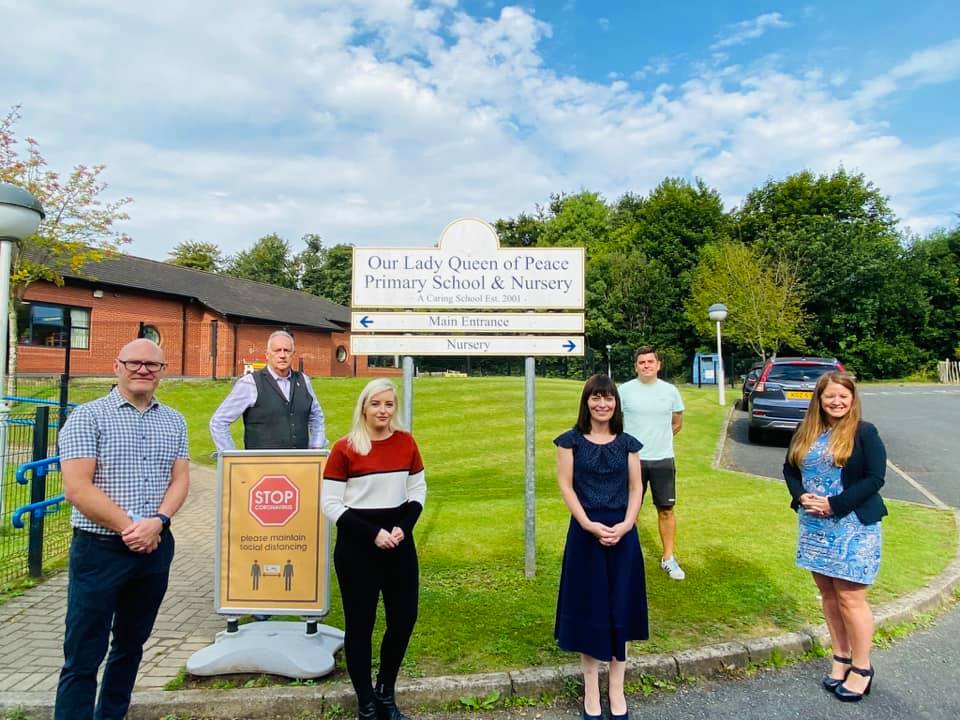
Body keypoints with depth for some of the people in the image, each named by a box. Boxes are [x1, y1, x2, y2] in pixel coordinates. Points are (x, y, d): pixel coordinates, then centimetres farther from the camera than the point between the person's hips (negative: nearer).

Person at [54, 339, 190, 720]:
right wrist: (129, 528, -16)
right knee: (83, 657, 2)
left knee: (131, 646, 17)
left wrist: (157, 522, -14)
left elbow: (180, 480, 3)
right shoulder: (88, 416, -6)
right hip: (99, 550, -4)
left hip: (155, 549, 5)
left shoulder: (174, 421, 8)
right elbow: (77, 488, -13)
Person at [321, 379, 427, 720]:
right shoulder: (344, 448, -10)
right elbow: (330, 504, -9)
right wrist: (372, 533, -16)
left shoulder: (406, 442, 2)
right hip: (356, 547, -4)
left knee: (404, 619, 10)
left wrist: (404, 527, -7)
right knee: (360, 625, 7)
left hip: (400, 544, 4)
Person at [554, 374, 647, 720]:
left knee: (620, 607, 9)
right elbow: (565, 485, -5)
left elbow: (635, 488, 4)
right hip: (585, 532, -2)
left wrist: (626, 525, -11)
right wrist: (589, 524, -15)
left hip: (623, 533, 2)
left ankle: (617, 689, 23)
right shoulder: (571, 440, -2)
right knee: (589, 608, 6)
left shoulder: (627, 442, 5)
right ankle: (591, 688, 20)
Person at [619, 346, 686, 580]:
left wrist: (658, 439, 10)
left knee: (666, 510, 7)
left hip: (663, 460, 2)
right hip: (632, 459, -1)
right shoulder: (624, 390, -4)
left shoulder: (670, 391, 2)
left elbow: (677, 423, 14)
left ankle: (668, 558, 21)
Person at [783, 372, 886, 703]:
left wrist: (834, 505, -18)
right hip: (814, 526, 5)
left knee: (850, 597, -1)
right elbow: (790, 469, 12)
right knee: (827, 594, 13)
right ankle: (841, 658, 28)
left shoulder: (865, 433, -7)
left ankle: (862, 668, 16)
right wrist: (800, 496, -8)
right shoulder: (806, 433, 8)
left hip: (852, 527, -5)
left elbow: (875, 478, -13)